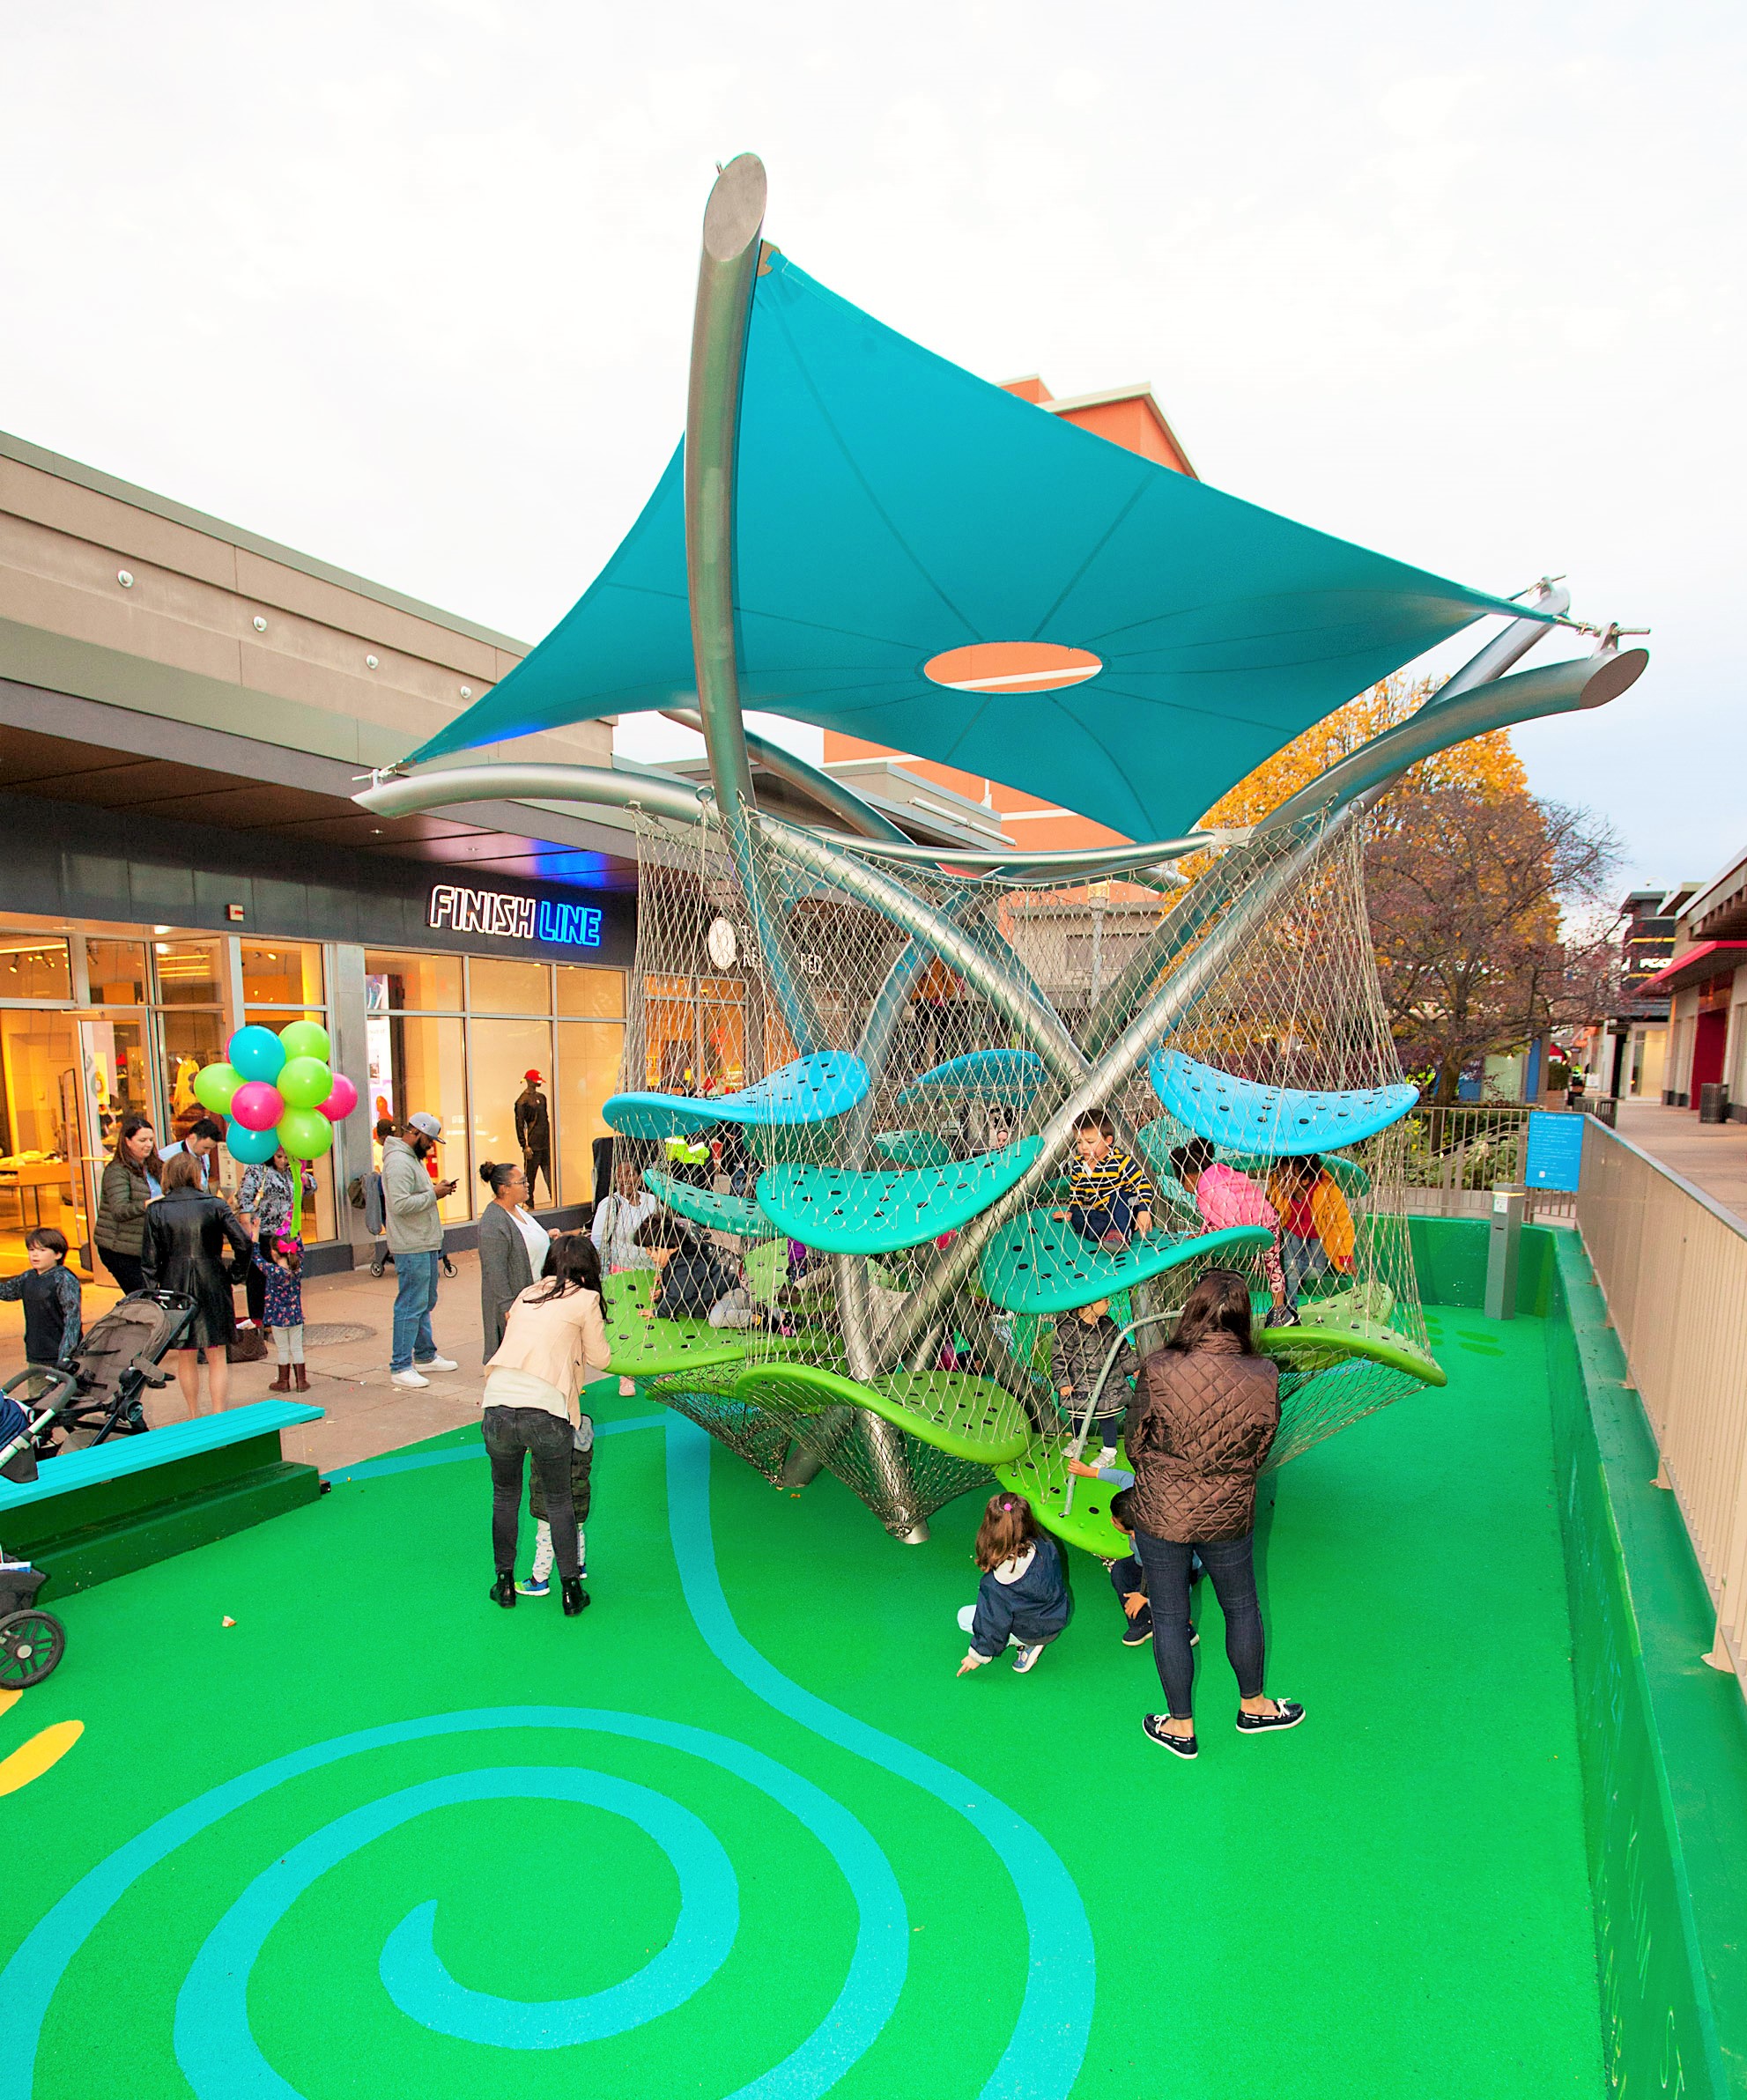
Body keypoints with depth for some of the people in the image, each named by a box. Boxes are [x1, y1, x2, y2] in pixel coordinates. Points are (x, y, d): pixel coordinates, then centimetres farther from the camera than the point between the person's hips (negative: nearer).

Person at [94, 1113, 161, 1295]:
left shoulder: (154, 1167, 10)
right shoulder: (117, 1171, -13)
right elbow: (119, 1211, -25)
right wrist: (148, 1205, -42)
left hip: (144, 1247, 7)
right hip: (119, 1249, -7)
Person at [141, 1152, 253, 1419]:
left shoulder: (156, 1210, -2)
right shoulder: (215, 1205, -4)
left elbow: (149, 1259, -2)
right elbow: (244, 1243, -10)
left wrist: (152, 1292, 6)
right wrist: (234, 1274, 4)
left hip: (175, 1287, 1)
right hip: (212, 1286, -1)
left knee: (186, 1357, 15)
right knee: (217, 1357, 7)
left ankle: (194, 1417, 23)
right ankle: (218, 1415, 4)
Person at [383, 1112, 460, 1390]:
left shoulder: (412, 1158, 17)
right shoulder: (398, 1162, -17)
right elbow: (400, 1204, -27)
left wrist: (436, 1190, 6)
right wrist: (433, 1194, -19)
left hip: (426, 1243, 11)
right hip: (411, 1246, -11)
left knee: (426, 1302, 18)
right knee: (411, 1306, -7)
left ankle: (425, 1356, 28)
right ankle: (400, 1368, -1)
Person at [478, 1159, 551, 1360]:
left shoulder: (519, 1210, 9)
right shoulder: (493, 1223, -21)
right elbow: (495, 1269, -23)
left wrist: (546, 1236, 10)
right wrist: (507, 1306, -24)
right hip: (513, 1299, -9)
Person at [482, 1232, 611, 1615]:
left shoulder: (528, 1294, 18)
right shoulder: (585, 1299, 4)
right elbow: (599, 1358, 10)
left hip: (498, 1405, 4)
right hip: (545, 1412, -4)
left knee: (505, 1496, 23)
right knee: (558, 1500, 14)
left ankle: (505, 1583, 34)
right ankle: (571, 1592, 22)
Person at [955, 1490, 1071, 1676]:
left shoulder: (995, 1584, -33)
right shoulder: (1046, 1546, -19)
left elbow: (993, 1624, -20)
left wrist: (978, 1656, 0)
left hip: (1035, 1633, -6)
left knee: (965, 1617, 6)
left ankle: (1027, 1645, 0)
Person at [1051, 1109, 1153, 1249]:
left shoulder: (1120, 1161, -17)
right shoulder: (1078, 1164, 0)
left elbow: (1142, 1184, -18)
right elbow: (1075, 1189, 18)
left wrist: (1144, 1211, -26)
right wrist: (1072, 1210, 14)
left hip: (1123, 1208, -5)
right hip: (1099, 1213, 5)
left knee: (1119, 1195, -35)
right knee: (1077, 1218, -21)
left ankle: (1118, 1236, -38)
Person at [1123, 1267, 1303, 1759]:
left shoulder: (1159, 1369, -22)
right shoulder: (1264, 1376, -17)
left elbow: (1135, 1445, -9)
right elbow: (1260, 1451, -2)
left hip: (1160, 1514, -1)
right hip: (1229, 1515, 2)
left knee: (1169, 1617, 16)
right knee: (1242, 1607, 26)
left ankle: (1180, 1726, 33)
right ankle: (1253, 1705, 46)